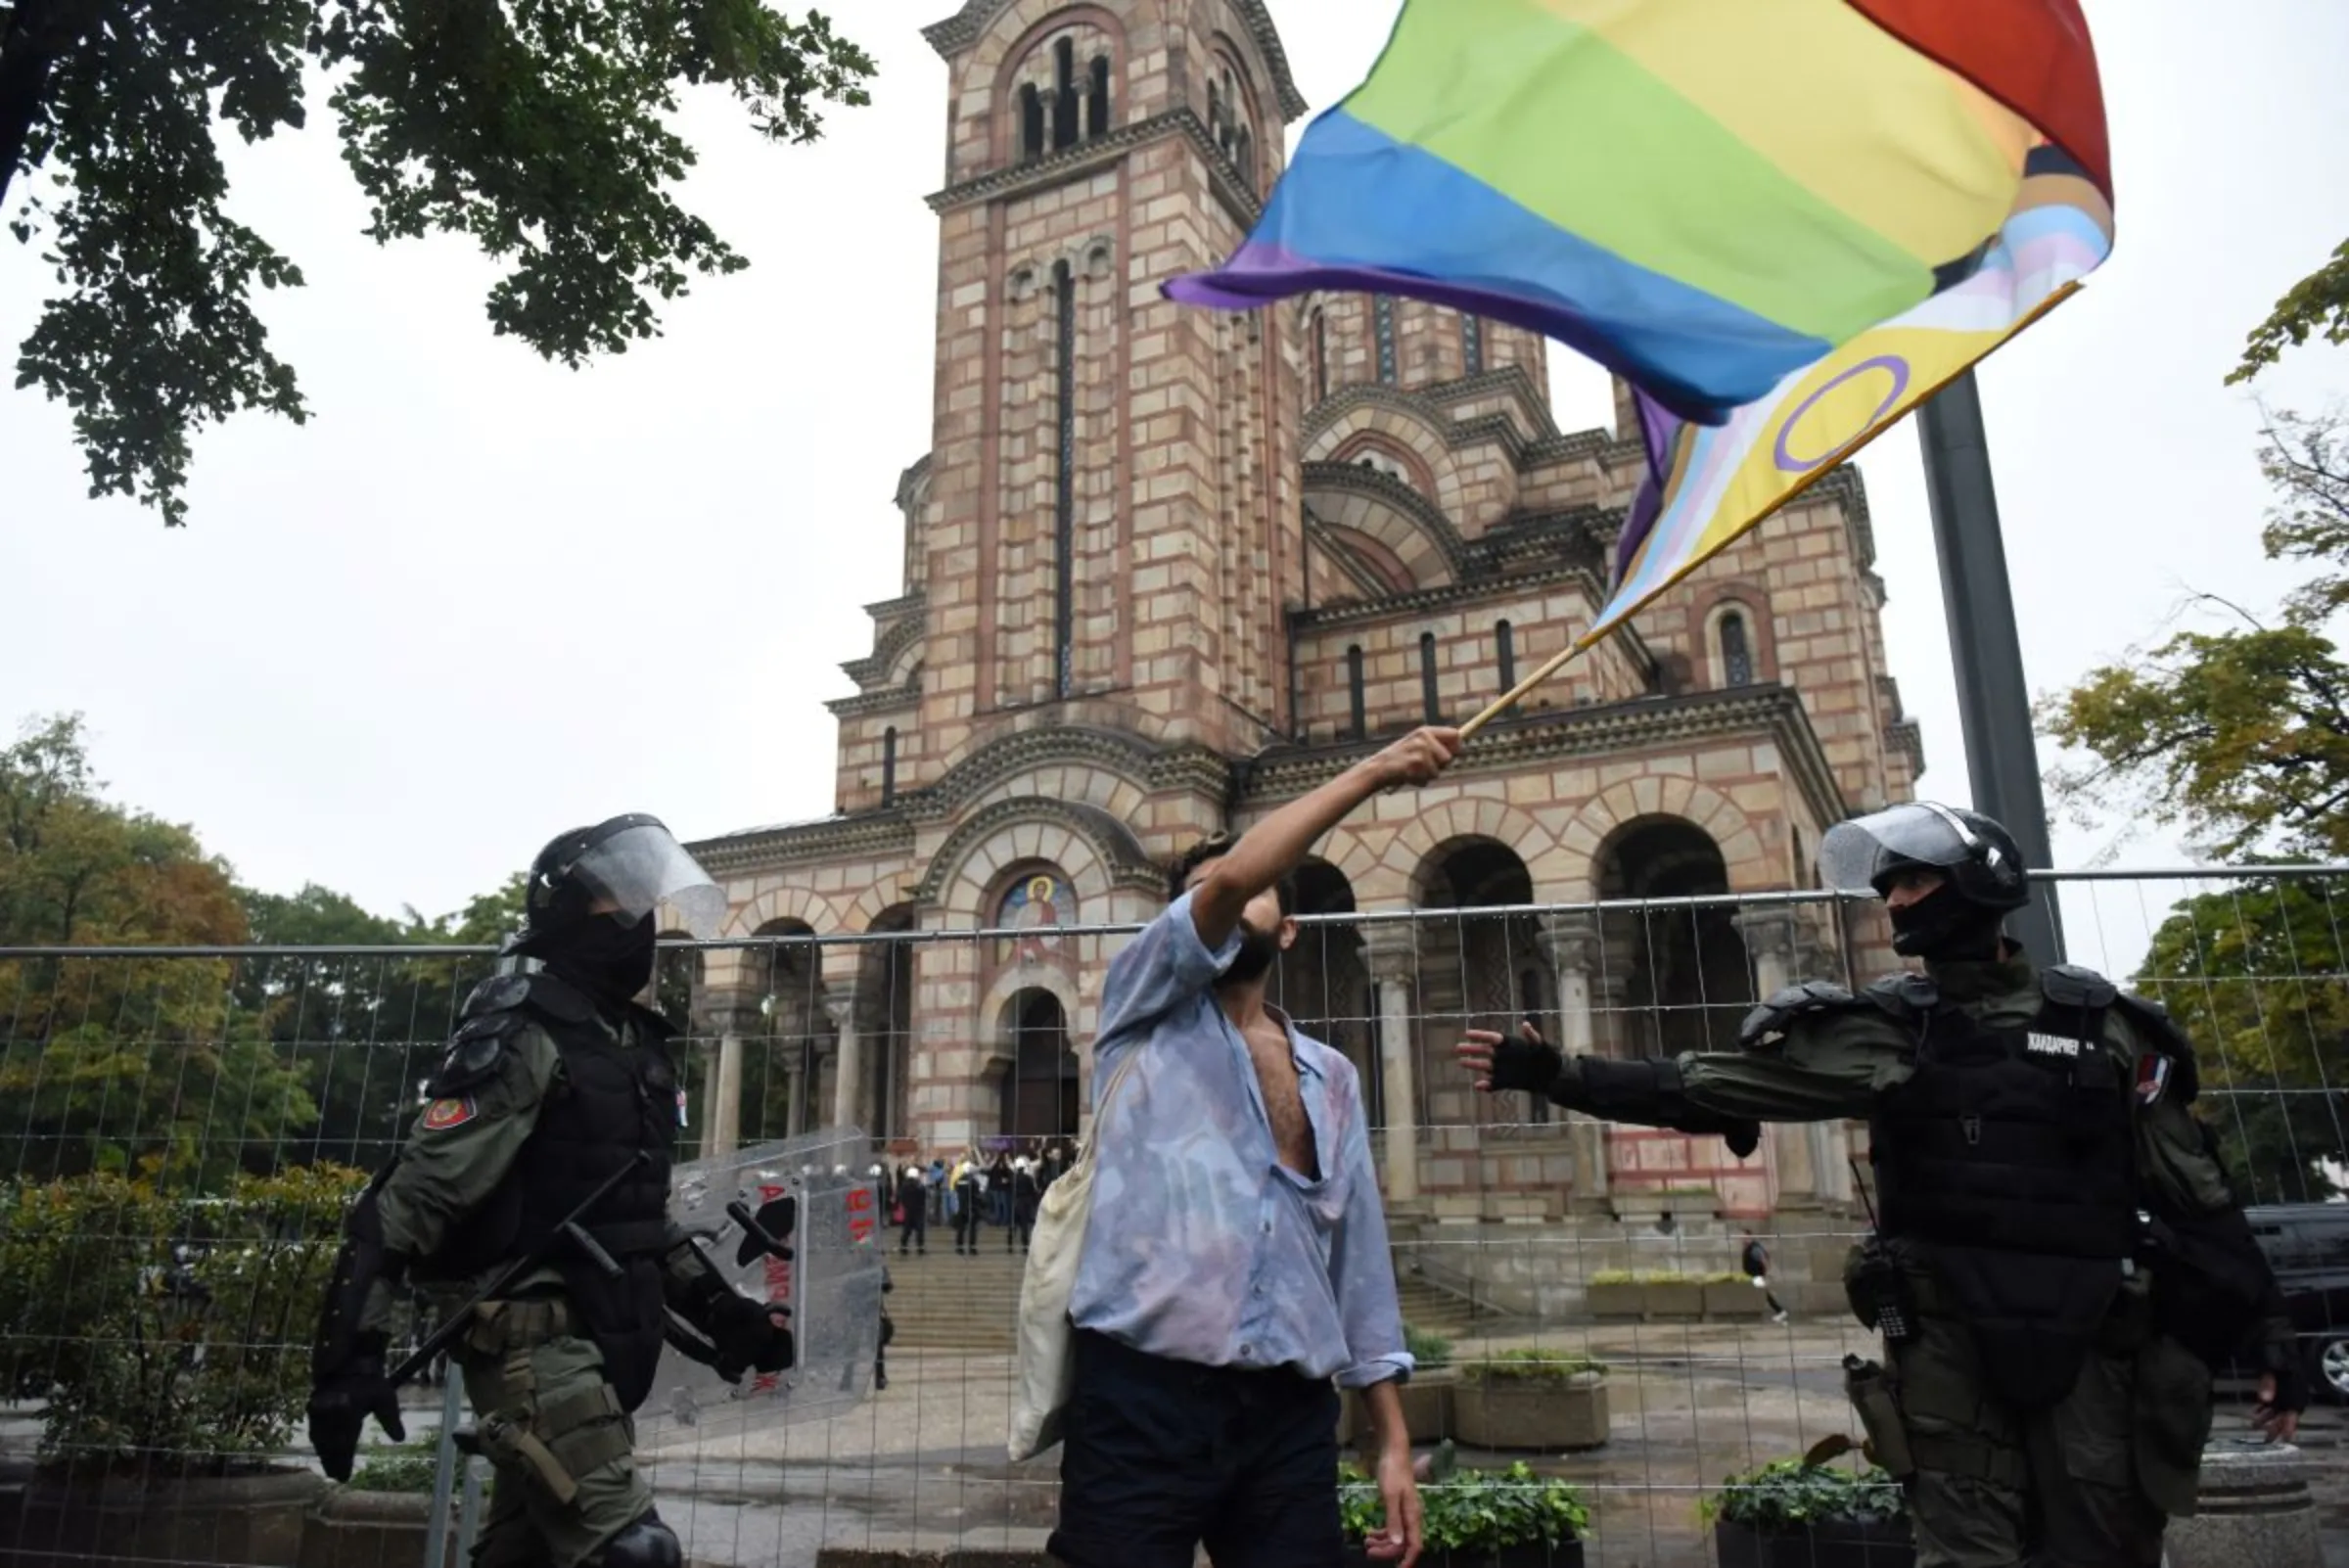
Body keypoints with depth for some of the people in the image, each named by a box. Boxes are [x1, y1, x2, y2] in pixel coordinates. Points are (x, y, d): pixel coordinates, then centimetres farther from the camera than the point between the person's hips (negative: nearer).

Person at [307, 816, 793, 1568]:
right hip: (532, 1339, -9)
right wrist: (349, 1353, -21)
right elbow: (410, 1193, -17)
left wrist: (721, 1309, 15)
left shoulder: (636, 1046, 14)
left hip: (596, 1343, 9)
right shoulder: (522, 1034, -13)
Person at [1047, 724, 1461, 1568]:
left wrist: (1394, 1441, 9)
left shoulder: (1331, 1078, 16)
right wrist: (1372, 771, -8)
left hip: (1289, 1415, 4)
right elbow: (1230, 876, -12)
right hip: (1144, 1398, -4)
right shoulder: (1147, 1010, 5)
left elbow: (1360, 1259, 15)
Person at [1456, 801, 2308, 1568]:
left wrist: (2269, 1327, 4)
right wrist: (1561, 1076, -15)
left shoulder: (2103, 1023, 4)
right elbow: (1713, 1085, -6)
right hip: (1949, 1336, -1)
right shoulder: (1887, 1029, 1)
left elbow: (2195, 1189, 9)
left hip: (2090, 1339, 1)